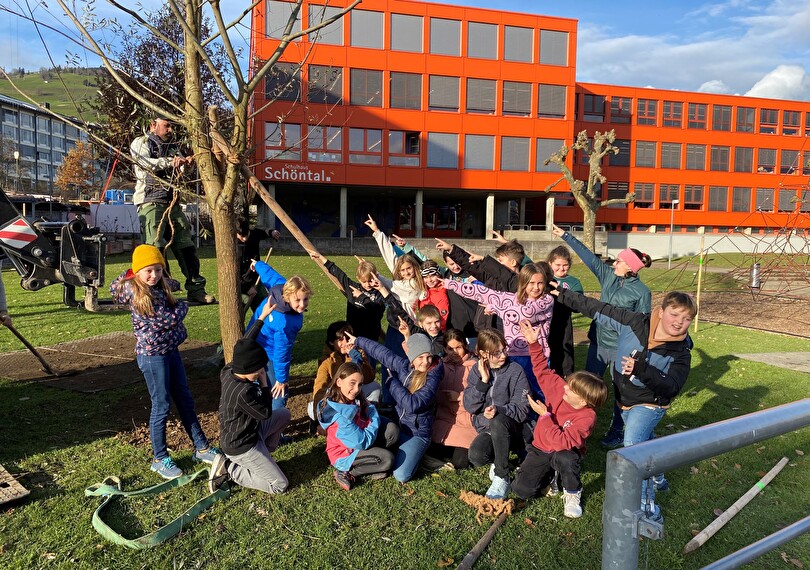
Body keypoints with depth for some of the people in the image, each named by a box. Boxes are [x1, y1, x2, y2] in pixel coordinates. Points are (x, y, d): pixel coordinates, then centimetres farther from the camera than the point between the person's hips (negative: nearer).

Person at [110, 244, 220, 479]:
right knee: (161, 406, 1)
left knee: (185, 400, 13)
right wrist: (182, 305, -2)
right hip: (152, 354, -8)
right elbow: (170, 318, -19)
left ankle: (201, 448, 24)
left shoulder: (160, 286, 6)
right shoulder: (138, 292, -17)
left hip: (170, 350, 8)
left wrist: (170, 284, 14)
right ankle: (160, 459, 17)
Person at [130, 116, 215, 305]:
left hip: (172, 202, 6)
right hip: (150, 202, -6)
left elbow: (179, 172, 11)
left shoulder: (173, 147, 24)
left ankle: (196, 289, 9)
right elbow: (145, 162, -13)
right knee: (155, 247, -14)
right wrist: (170, 162, -24)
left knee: (186, 245, 4)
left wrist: (186, 163, -12)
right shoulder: (141, 143, 7)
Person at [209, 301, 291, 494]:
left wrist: (262, 317, 7)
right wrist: (264, 383, -15)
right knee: (280, 485, -3)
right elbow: (266, 413, -21)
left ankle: (263, 456, 22)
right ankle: (228, 469, 1)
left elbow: (245, 344, 4)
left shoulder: (228, 372, -10)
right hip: (241, 447, -9)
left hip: (248, 429, 9)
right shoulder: (243, 392, -36)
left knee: (284, 414, 21)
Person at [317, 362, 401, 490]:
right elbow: (363, 442, -26)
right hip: (344, 454, -8)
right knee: (387, 459, -22)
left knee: (392, 430, -10)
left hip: (358, 444, 8)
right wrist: (374, 424, -13)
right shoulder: (340, 416, -31)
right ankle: (347, 472, -7)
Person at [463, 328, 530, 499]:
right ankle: (498, 461, 8)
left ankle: (502, 477, -21)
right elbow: (469, 406, -5)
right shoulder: (477, 371, 3)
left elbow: (522, 409, -13)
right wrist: (484, 380, -15)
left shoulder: (516, 371, -8)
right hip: (486, 428, 3)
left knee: (498, 421, -38)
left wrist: (498, 410, -31)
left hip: (511, 428, -3)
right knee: (476, 456, -29)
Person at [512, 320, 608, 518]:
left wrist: (545, 416, -34)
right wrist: (533, 343, -13)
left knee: (565, 458, -43)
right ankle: (549, 473, 21)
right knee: (521, 490, -12)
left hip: (564, 452, -4)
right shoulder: (558, 389, -15)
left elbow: (561, 442, -36)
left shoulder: (587, 418, -28)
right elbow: (542, 370, -3)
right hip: (540, 449, 4)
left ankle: (572, 493, -9)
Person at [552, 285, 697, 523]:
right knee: (646, 441, 27)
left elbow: (671, 387, -30)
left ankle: (646, 507, -15)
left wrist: (643, 370, -47)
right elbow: (600, 310, -11)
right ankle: (657, 478, 54)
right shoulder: (635, 323, -17)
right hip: (625, 400, 5)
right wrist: (565, 296, -10)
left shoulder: (680, 353, -20)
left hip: (648, 405, -5)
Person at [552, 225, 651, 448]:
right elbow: (588, 256, 3)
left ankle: (616, 432, 26)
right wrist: (565, 236, 3)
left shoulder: (642, 292, -12)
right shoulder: (608, 275, 2)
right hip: (598, 342, 5)